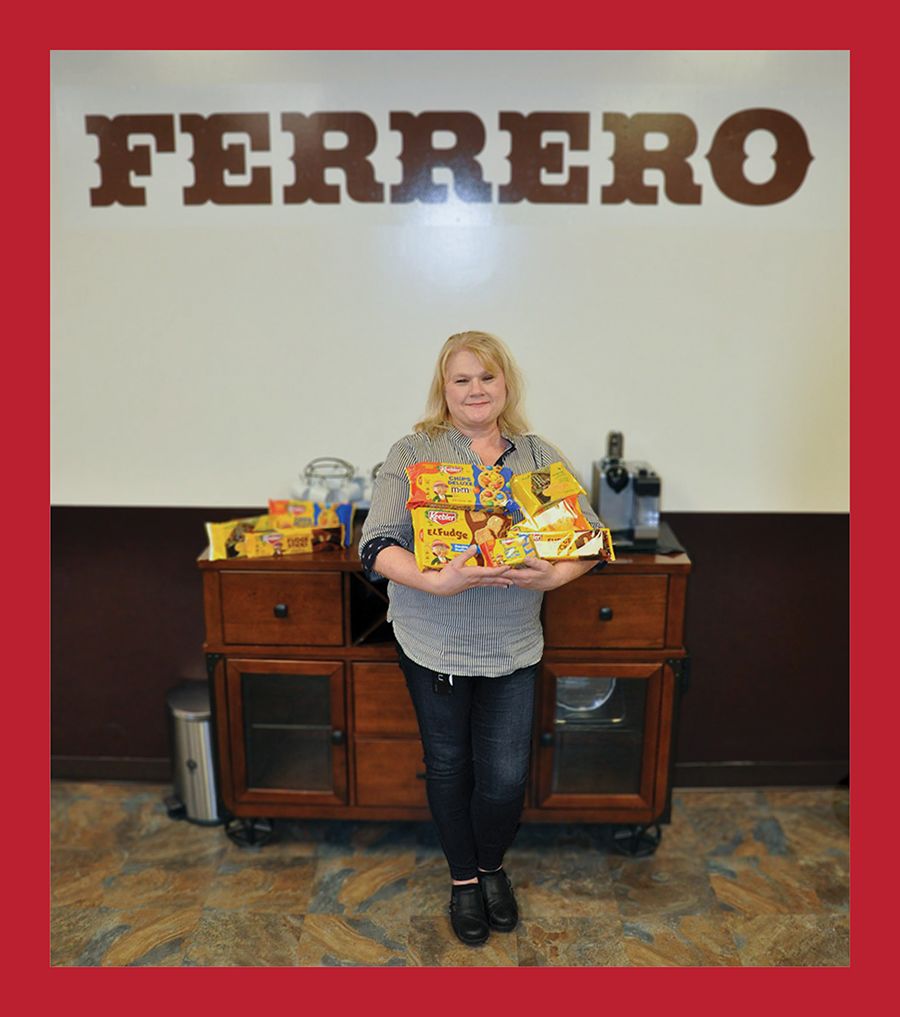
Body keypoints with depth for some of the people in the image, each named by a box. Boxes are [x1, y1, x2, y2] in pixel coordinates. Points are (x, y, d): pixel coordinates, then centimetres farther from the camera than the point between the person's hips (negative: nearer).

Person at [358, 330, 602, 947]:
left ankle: (493, 864, 40)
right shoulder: (413, 452, -5)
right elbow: (378, 545, -13)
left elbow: (591, 536, 1)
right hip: (433, 642, -1)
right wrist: (438, 582, -29)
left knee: (506, 775, 6)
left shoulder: (540, 457, 3)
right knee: (448, 765, 15)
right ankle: (463, 877, 42)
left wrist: (555, 574, -19)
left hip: (512, 646, 1)